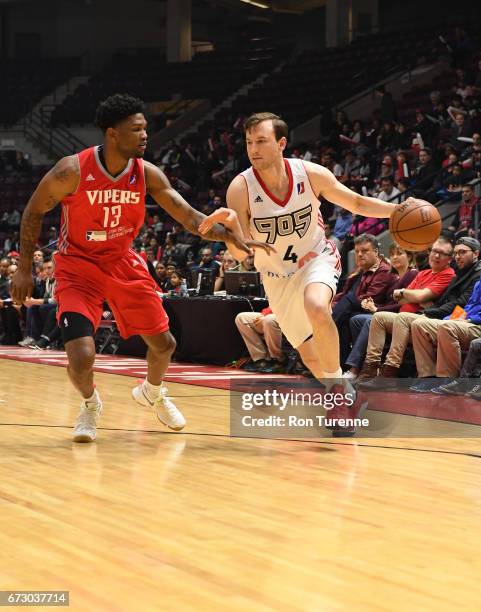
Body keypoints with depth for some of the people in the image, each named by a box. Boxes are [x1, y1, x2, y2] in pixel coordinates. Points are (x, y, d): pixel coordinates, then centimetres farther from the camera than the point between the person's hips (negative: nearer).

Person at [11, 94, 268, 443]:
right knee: (81, 357, -20)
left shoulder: (147, 174, -12)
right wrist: (25, 269, -8)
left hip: (123, 262, 5)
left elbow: (190, 218, -12)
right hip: (78, 266, -4)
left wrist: (231, 237, -29)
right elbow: (34, 211, -8)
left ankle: (152, 392, 45)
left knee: (164, 343, 11)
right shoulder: (73, 171, -24)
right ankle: (90, 404, 16)